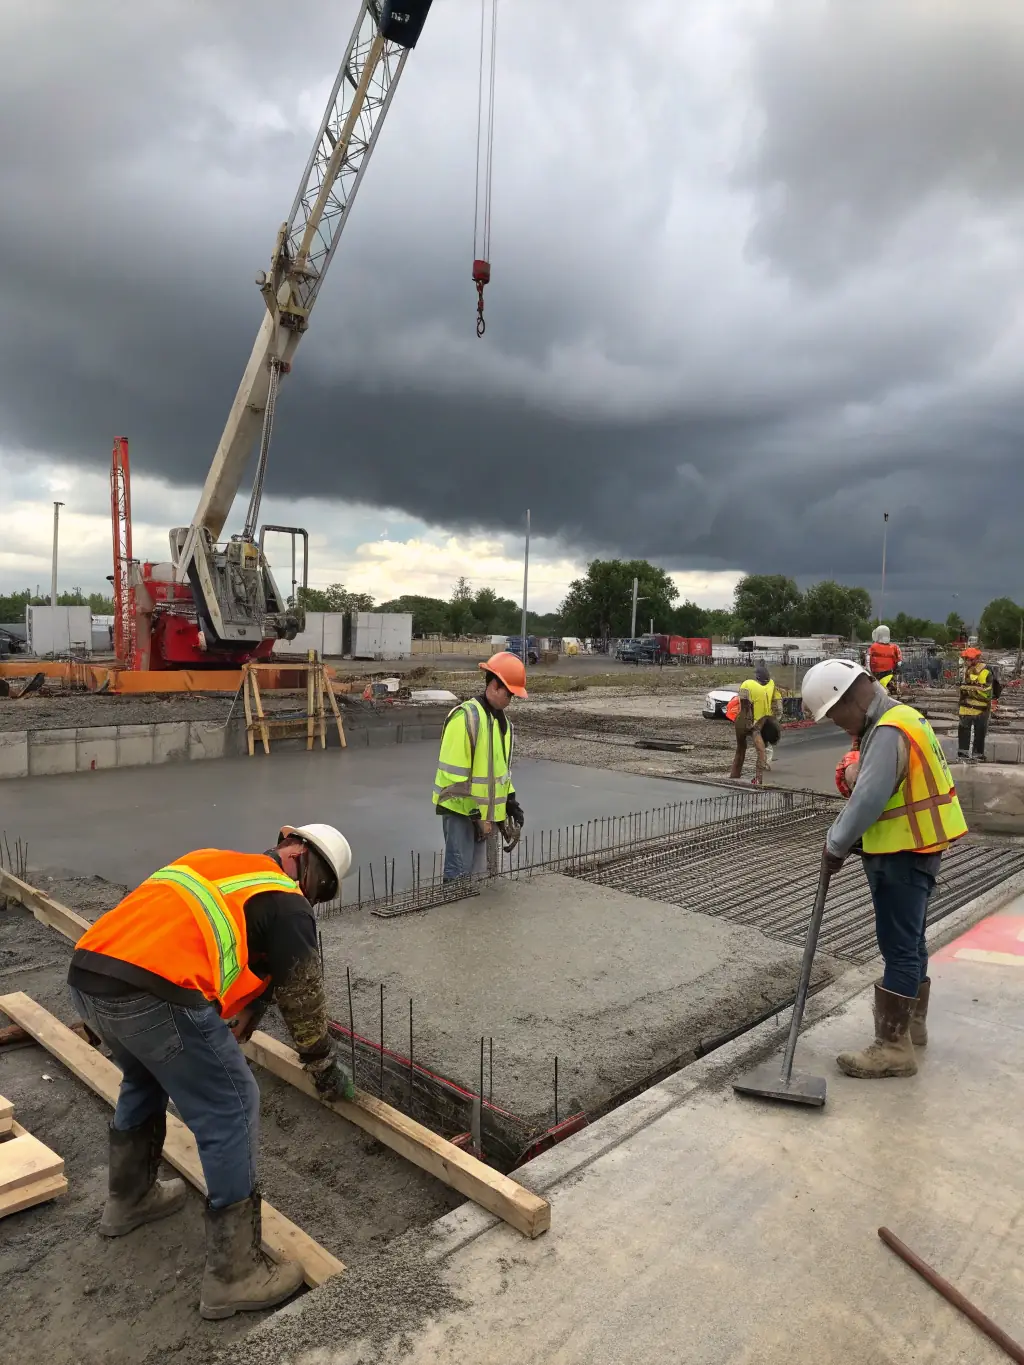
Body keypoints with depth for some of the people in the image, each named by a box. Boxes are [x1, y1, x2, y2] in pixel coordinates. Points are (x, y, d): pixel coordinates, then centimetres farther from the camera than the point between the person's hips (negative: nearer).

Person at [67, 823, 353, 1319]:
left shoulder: (212, 861, 27)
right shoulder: (286, 905, 5)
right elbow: (302, 998, 12)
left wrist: (238, 1017, 45)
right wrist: (327, 1071, 28)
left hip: (86, 976, 9)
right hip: (153, 995, -9)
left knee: (144, 1080, 34)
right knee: (231, 1112, 7)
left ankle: (129, 1199, 53)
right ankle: (233, 1274, 15)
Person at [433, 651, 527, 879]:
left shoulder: (502, 719, 11)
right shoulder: (465, 717, -18)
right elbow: (453, 773, -20)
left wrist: (511, 801, 12)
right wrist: (472, 811, -18)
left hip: (488, 812, 8)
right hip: (461, 810, -8)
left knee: (481, 873, 14)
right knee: (459, 874, -6)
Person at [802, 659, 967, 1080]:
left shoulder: (889, 733, -23)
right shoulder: (898, 719, 11)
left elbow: (869, 800, -28)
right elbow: (867, 791, 12)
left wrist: (835, 846, -16)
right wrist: (841, 839, 3)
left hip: (903, 857, -10)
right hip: (911, 851, 10)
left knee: (898, 948, -3)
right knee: (909, 941, 21)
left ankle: (893, 1046, 5)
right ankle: (912, 1022, 36)